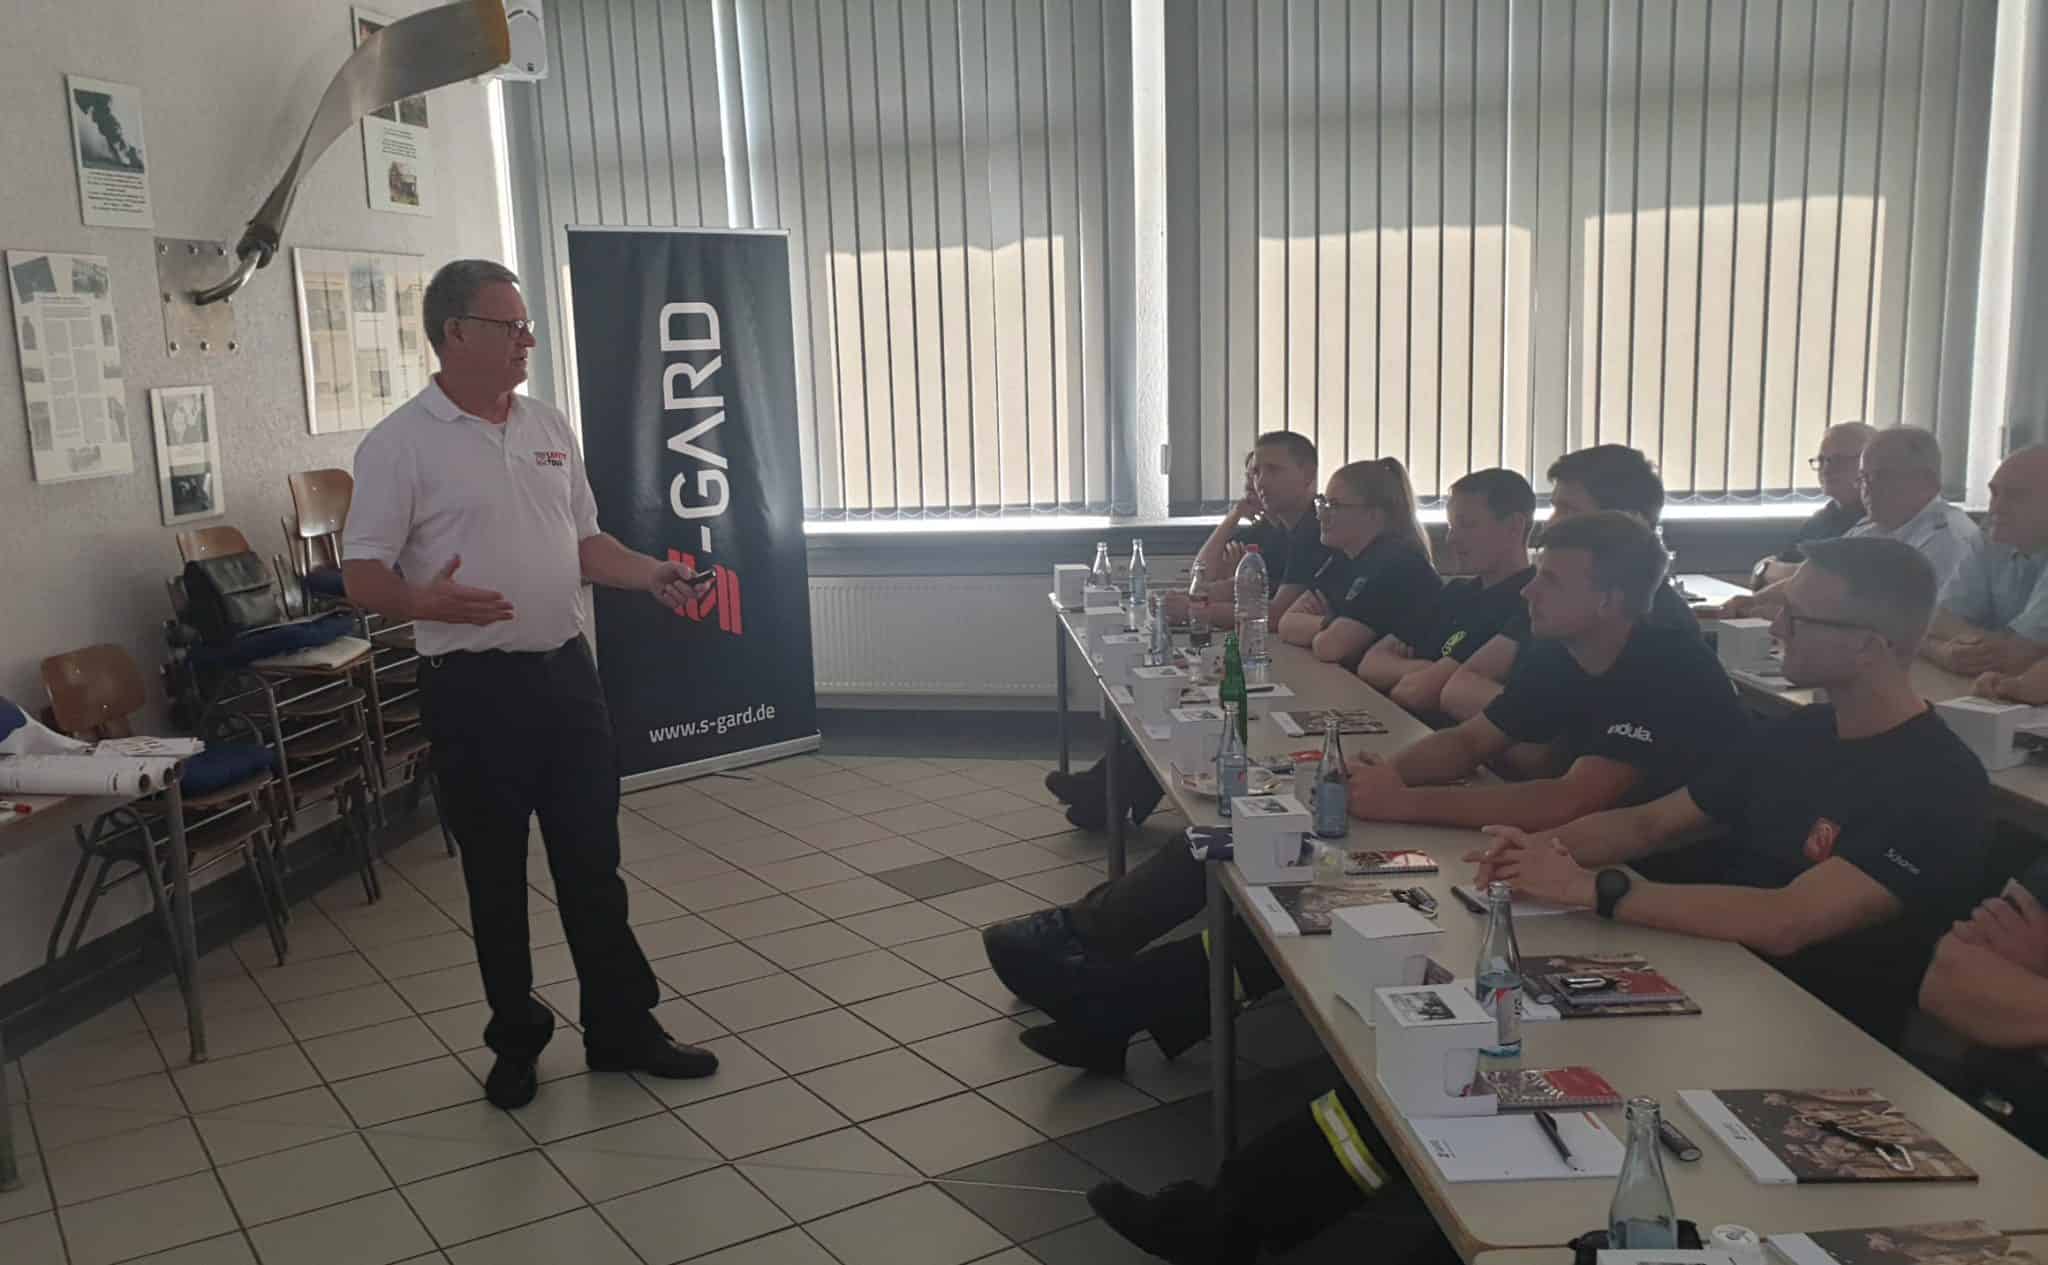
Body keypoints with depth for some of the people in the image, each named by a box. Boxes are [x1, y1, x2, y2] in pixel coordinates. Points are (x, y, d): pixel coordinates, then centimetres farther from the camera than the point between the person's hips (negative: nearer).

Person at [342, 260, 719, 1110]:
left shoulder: (549, 427, 10)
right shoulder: (401, 444, -8)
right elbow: (362, 575, -11)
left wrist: (651, 575, -1)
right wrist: (425, 603, -31)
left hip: (567, 672, 5)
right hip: (476, 687, -5)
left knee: (593, 863, 10)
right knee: (496, 877, 8)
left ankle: (621, 1029, 22)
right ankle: (516, 1041, 24)